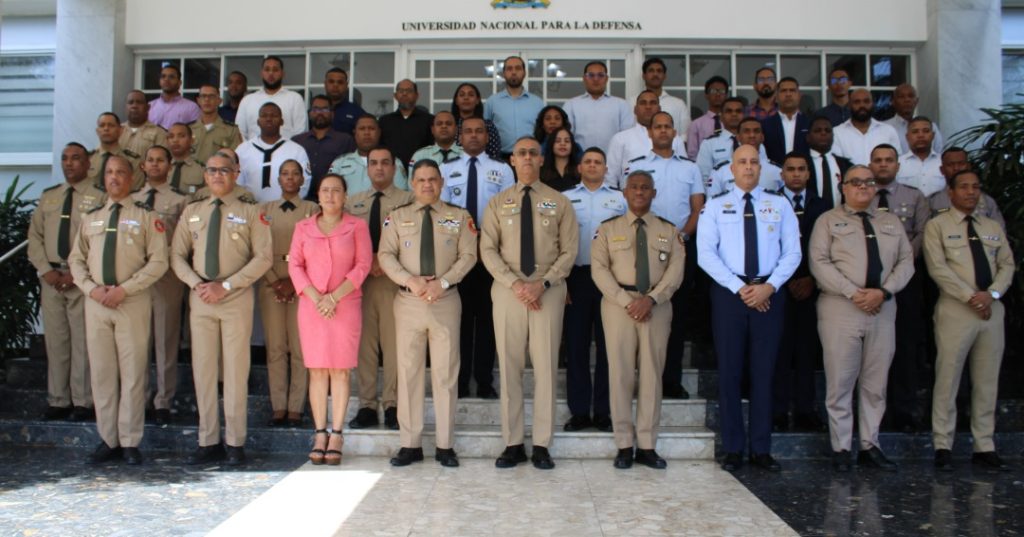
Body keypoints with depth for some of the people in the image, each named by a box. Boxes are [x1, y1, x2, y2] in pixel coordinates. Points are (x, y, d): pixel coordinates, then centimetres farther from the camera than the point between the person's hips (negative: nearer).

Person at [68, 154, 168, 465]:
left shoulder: (145, 217, 3)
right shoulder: (91, 218, 16)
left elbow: (158, 262, -5)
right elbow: (76, 259, 14)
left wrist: (124, 289, -13)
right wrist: (91, 288, -4)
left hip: (133, 301, -4)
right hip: (96, 301, 4)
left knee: (133, 371, -1)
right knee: (101, 371, 6)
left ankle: (130, 442, 6)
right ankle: (107, 440, 15)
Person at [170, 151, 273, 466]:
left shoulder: (250, 211, 2)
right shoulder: (191, 212, 13)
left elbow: (264, 257, -5)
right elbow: (177, 255, 12)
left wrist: (225, 285, -12)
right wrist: (197, 284, -6)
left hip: (236, 299, -4)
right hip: (200, 298, 4)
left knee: (236, 369, -1)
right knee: (203, 369, 5)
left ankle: (235, 443, 7)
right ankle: (208, 442, 12)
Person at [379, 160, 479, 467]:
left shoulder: (459, 216, 8)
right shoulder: (398, 217, 10)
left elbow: (468, 255, 0)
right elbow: (386, 255, 2)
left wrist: (442, 282, -13)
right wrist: (411, 281, -14)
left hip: (445, 301, -1)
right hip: (408, 301, 1)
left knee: (446, 372, 2)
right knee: (408, 371, 3)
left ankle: (445, 445, 10)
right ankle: (410, 444, 11)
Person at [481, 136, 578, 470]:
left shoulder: (559, 202, 6)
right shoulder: (497, 203, 9)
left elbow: (569, 250, 1)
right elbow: (488, 249, 2)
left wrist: (543, 283, -13)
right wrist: (514, 283, -12)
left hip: (548, 290, -1)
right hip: (507, 289, 1)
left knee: (546, 366, 1)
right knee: (509, 367, 3)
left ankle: (542, 445, 9)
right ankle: (513, 444, 11)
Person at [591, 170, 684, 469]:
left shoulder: (669, 230, 11)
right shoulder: (608, 229, 7)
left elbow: (676, 270, 1)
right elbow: (599, 269, -3)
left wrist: (651, 299, -15)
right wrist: (627, 301, -14)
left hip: (657, 305, 1)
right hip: (618, 303, -1)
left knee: (652, 373, 3)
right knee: (620, 372, 0)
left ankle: (647, 446, 10)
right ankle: (624, 445, 7)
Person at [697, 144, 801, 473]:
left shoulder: (780, 205, 10)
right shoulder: (715, 206, 6)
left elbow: (792, 252, 3)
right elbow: (705, 253, -4)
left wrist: (769, 286, -12)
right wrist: (739, 287, -13)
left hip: (769, 293, 1)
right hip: (729, 292, -1)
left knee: (764, 371, 6)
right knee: (729, 372, 3)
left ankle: (762, 449, 14)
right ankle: (733, 449, 12)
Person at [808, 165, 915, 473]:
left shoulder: (891, 222, 18)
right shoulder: (828, 221, 6)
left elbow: (906, 262, 10)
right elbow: (819, 262, -6)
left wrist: (883, 291, -8)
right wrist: (853, 293, -15)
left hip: (883, 308, 4)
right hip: (840, 308, -4)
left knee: (876, 383, 8)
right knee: (840, 382, -1)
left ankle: (870, 446, 17)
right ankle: (840, 448, 7)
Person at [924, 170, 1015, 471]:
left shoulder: (993, 228, 17)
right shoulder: (937, 226, 1)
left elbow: (1007, 265, 11)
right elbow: (937, 268, -9)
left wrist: (992, 293, -8)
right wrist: (970, 296, -15)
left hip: (992, 309, 5)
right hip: (955, 310, -5)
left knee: (987, 381, 7)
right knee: (948, 379, -4)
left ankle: (984, 447, 14)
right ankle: (943, 446, 3)